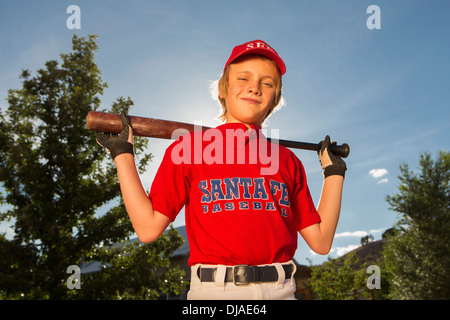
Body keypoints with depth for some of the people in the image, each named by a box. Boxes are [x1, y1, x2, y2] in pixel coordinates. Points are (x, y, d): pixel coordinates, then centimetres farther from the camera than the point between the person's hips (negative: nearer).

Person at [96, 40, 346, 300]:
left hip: (281, 290, 2)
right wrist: (123, 153, 2)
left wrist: (334, 172, 13)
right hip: (214, 290, -2)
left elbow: (321, 242, 10)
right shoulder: (187, 147, 7)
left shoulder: (288, 161, 12)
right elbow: (149, 228, -2)